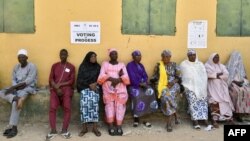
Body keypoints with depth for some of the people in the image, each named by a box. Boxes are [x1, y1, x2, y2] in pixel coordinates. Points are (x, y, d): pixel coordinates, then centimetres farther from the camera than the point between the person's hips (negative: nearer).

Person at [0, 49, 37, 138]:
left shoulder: (32, 66, -10)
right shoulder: (16, 67, 12)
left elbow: (28, 81, -18)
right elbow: (13, 79, 8)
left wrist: (13, 87, -22)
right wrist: (15, 87, -14)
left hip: (28, 88, -7)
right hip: (17, 88, 7)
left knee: (15, 102, -29)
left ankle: (13, 127, -28)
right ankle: (18, 99, -40)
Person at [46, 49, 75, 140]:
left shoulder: (71, 67, 12)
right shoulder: (54, 66, 17)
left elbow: (72, 81, 3)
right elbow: (51, 79, 8)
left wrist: (60, 84, -9)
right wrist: (57, 88, -10)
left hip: (66, 88, -1)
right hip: (55, 89, 1)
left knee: (67, 107, -23)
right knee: (52, 108, -21)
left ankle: (64, 130, -14)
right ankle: (53, 130, -14)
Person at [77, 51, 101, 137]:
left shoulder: (97, 67, 12)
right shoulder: (82, 66, 6)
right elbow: (80, 79, 0)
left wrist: (95, 84, -10)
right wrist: (89, 85, -10)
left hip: (95, 87, 1)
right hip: (84, 87, -1)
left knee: (94, 102, -22)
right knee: (84, 103, -22)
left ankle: (95, 127, -19)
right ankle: (84, 127, -17)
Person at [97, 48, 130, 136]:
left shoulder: (122, 65, 20)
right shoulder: (105, 64, 17)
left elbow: (126, 78, 8)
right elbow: (101, 77, 3)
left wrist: (119, 79, -11)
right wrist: (111, 78, -13)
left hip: (120, 87, 1)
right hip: (108, 87, -1)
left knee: (120, 105, -16)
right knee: (109, 104, -17)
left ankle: (119, 127, -20)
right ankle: (111, 127, -19)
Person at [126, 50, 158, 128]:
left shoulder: (141, 65, 20)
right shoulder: (130, 65, -1)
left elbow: (145, 76, 11)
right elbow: (132, 78, -11)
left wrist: (145, 82, -9)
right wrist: (140, 84, -18)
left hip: (143, 84, 5)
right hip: (134, 86, -5)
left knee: (150, 92, -24)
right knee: (137, 95, -35)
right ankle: (136, 118, -21)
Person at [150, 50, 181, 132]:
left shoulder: (174, 65, 9)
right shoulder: (158, 65, 10)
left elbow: (178, 77, 7)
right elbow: (154, 77, 11)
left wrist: (173, 82, -10)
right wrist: (157, 84, -6)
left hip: (173, 85, -1)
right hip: (162, 85, 1)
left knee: (168, 97, -29)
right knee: (166, 97, -28)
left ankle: (169, 123, -23)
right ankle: (175, 116, -6)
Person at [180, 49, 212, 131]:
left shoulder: (200, 64, 17)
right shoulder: (183, 64, 9)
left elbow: (204, 76, 9)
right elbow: (181, 76, 2)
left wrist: (203, 87, -4)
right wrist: (185, 87, -8)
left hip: (200, 86, 3)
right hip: (189, 86, -3)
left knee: (203, 99, -18)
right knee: (193, 99, -23)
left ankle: (205, 121, -21)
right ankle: (195, 121, -24)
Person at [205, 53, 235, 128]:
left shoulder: (222, 66, 18)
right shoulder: (207, 66, 4)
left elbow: (226, 75, 3)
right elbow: (209, 75, -13)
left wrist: (216, 75, -10)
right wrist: (219, 74, -6)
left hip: (222, 87, 5)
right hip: (212, 87, -4)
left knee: (225, 101, -10)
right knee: (214, 102, -19)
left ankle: (229, 119, -8)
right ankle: (214, 120, -21)